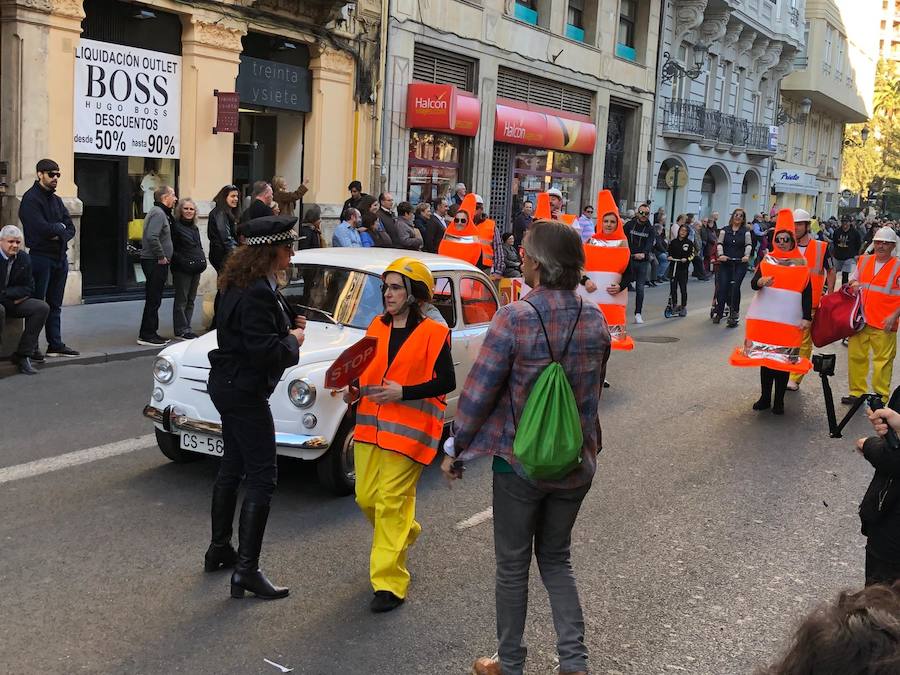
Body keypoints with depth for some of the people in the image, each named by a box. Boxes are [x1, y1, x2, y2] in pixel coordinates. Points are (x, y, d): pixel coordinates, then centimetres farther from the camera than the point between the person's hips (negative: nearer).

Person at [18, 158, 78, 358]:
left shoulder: (56, 200, 16)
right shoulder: (31, 198, -9)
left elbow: (70, 228, 11)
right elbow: (41, 228, -22)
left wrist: (60, 235, -9)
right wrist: (60, 227, -5)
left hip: (60, 257, 8)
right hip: (41, 256, -8)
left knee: (55, 305, 12)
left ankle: (55, 344, 18)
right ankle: (32, 347, 2)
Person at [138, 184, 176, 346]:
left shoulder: (163, 213, 18)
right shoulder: (158, 213, -15)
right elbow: (152, 237, -28)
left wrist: (164, 256, 14)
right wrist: (161, 256, -20)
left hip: (157, 262, 11)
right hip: (154, 262, -11)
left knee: (154, 299, 14)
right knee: (153, 300, -6)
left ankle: (150, 333, 21)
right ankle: (146, 335, -2)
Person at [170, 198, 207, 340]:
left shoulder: (194, 228, 17)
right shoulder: (175, 226, -7)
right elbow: (171, 249, -12)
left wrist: (201, 261, 10)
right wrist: (182, 261, -19)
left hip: (196, 269, 8)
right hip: (182, 269, -8)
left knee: (191, 300, 10)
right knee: (181, 300, -3)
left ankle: (186, 328, 17)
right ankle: (181, 330, 1)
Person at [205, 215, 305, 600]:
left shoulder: (241, 283, 8)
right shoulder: (256, 293, -24)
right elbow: (264, 352, -28)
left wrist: (289, 323, 6)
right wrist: (293, 340, -10)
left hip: (227, 386, 11)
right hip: (244, 391, -11)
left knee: (232, 467, 20)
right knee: (262, 478, -5)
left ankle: (219, 549, 33)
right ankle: (246, 571, -1)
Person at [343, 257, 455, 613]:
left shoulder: (433, 333, -7)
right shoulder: (377, 326, 10)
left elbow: (446, 382, -9)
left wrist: (402, 391, -18)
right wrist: (355, 390, -1)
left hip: (408, 429, -6)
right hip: (370, 424, 6)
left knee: (391, 501, -8)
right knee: (366, 497, 10)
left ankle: (389, 582, 1)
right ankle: (407, 531, 40)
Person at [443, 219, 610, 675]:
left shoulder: (514, 318, -19)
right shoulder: (594, 319, -3)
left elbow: (478, 392, -15)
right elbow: (593, 390, 9)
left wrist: (455, 449, -3)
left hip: (519, 461, -4)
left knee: (513, 566, 13)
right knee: (556, 561, 21)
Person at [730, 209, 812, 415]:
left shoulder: (801, 264, 3)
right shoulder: (767, 261, 5)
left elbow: (807, 292, 2)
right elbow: (753, 283, -6)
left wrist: (807, 317, -6)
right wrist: (761, 281, -29)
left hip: (789, 319, -1)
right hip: (766, 316, 1)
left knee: (784, 358, 2)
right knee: (765, 355, 5)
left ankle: (779, 400, 10)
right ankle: (765, 397, 15)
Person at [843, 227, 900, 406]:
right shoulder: (864, 261, 10)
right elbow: (853, 279, 25)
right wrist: (853, 284, 1)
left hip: (884, 324, -5)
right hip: (860, 319, 5)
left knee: (883, 361, -1)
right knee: (856, 356, 10)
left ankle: (880, 397, 10)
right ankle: (857, 392, 23)